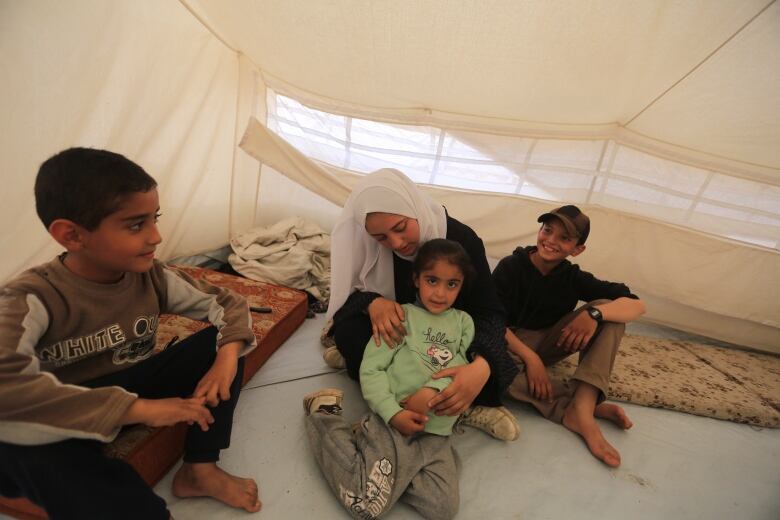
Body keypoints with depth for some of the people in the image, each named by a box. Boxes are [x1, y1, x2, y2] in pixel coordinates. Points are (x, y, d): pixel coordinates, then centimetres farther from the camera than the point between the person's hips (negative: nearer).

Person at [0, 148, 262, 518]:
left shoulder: (153, 278, -11)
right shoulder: (34, 298, -24)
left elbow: (229, 305, -5)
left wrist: (228, 356, -26)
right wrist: (138, 409, -43)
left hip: (135, 387, 5)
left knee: (221, 341, -14)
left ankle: (199, 470, -6)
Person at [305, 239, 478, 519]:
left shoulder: (463, 322, 11)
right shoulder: (401, 315, -1)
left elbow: (462, 367, -1)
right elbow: (370, 370, -6)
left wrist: (432, 390, -19)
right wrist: (393, 413, -16)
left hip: (437, 433, 4)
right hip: (392, 422, -4)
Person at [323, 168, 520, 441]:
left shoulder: (461, 239, -25)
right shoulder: (360, 241, -21)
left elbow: (489, 311, -26)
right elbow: (347, 293, -14)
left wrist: (481, 366, -47)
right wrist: (371, 302, -39)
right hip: (394, 333, 2)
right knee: (349, 331, -33)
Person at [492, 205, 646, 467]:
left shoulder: (573, 276, -5)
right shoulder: (510, 267, -13)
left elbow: (637, 305, -12)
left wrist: (594, 313, -32)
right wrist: (529, 357, -31)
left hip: (548, 343, 4)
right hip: (512, 344, -3)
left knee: (608, 310, -17)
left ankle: (581, 407, -31)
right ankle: (591, 407, -29)